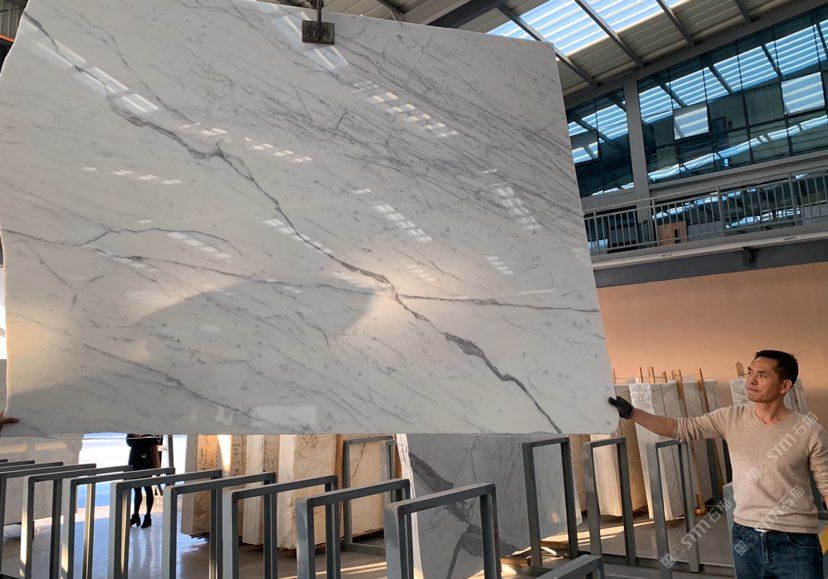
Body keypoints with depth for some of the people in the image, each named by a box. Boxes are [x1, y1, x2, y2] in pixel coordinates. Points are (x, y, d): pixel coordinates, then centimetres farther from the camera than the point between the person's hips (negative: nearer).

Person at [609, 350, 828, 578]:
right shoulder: (731, 419, -3)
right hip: (745, 536, 3)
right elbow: (681, 428, -6)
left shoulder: (809, 431, -8)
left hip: (795, 543, -2)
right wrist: (631, 412, -17)